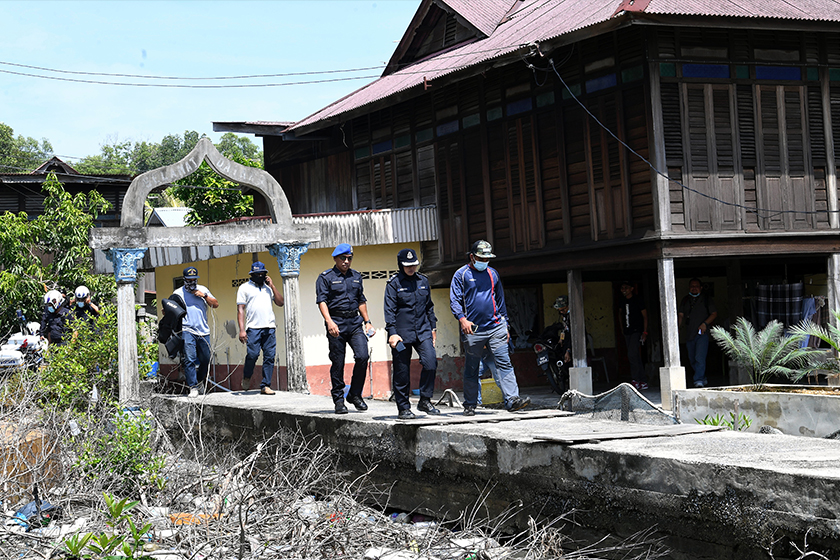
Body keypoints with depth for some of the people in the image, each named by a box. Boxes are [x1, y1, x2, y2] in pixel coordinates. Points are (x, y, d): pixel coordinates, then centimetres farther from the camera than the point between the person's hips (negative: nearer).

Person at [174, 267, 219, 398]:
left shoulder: (203, 290, 15)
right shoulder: (179, 293, 7)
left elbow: (216, 304, 10)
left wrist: (204, 296, -4)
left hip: (203, 331, 3)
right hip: (187, 331, -3)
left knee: (205, 360, 9)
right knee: (189, 359, -13)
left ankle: (200, 381, 32)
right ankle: (193, 387, -11)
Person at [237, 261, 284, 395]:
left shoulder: (268, 287, 21)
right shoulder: (244, 288, 9)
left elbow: (280, 303, 12)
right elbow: (240, 310, 2)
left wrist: (272, 285, 6)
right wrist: (241, 330, -9)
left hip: (269, 328, 4)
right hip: (253, 327, -4)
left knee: (270, 356, -3)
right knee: (253, 354, -15)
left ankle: (265, 386, 2)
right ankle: (246, 377, 13)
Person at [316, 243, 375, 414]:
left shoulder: (356, 276, 16)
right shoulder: (325, 277, 1)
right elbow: (322, 301, -9)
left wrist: (367, 322, 16)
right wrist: (329, 321, -23)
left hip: (355, 323, 4)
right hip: (336, 324, -4)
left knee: (363, 356, -11)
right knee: (338, 363, -1)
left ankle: (355, 394, 4)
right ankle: (338, 400, 10)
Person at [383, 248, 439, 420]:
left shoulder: (423, 281, 12)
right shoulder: (394, 283, -2)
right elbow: (389, 310, -7)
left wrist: (433, 328, 19)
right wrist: (392, 333, -16)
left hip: (423, 331, 3)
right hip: (402, 333, -3)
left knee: (430, 362, -15)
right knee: (402, 371, 1)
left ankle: (425, 401, -1)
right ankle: (403, 408, 11)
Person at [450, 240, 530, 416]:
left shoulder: (492, 273, 15)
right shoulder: (461, 274, 4)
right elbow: (454, 301, -3)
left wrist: (505, 325, 18)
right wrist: (462, 319, -20)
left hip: (495, 327, 3)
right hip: (473, 329, -3)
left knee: (504, 363, -9)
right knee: (471, 369, 5)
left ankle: (512, 399, -16)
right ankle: (470, 405, 14)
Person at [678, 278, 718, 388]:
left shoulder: (706, 299, 6)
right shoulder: (685, 300, 16)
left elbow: (714, 314, 5)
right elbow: (681, 315, 13)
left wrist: (705, 323, -11)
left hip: (702, 333, -5)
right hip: (689, 334, 5)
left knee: (700, 358, -18)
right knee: (692, 360, 9)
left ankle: (699, 380, -21)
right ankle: (703, 378, 25)